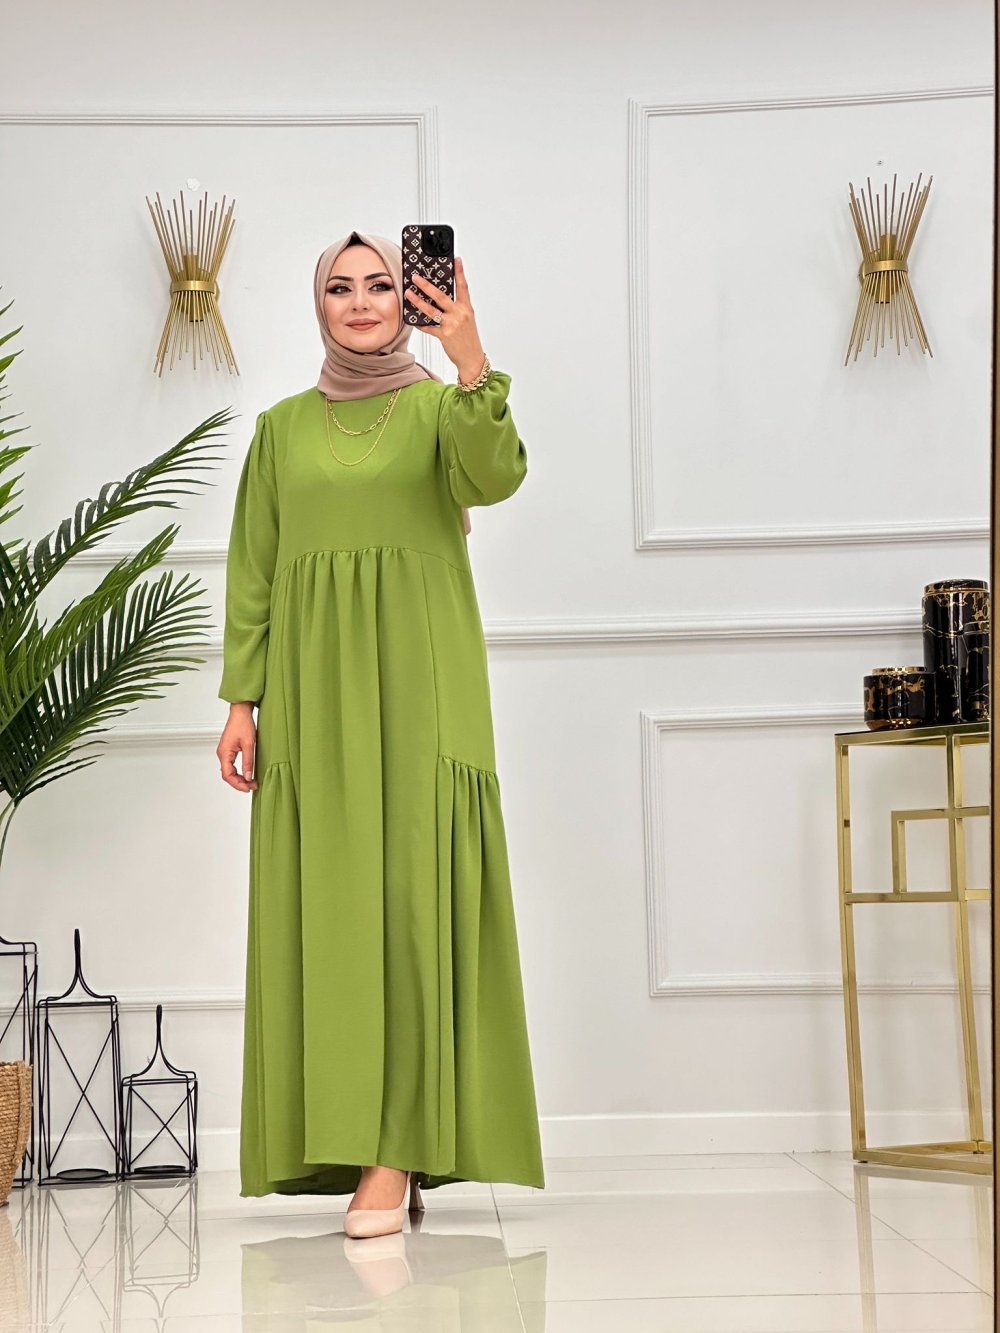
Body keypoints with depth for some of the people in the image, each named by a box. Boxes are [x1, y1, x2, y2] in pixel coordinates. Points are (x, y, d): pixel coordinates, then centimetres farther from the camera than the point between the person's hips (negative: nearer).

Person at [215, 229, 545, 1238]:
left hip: (420, 682, -3)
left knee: (413, 895, -10)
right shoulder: (283, 427, 14)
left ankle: (395, 1152, -12)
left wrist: (469, 356, -30)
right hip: (313, 686, 3)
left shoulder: (443, 406, 6)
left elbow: (494, 476, -17)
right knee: (328, 901, 0)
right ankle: (351, 1142, 6)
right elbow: (252, 571, 11)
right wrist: (241, 700, 2)